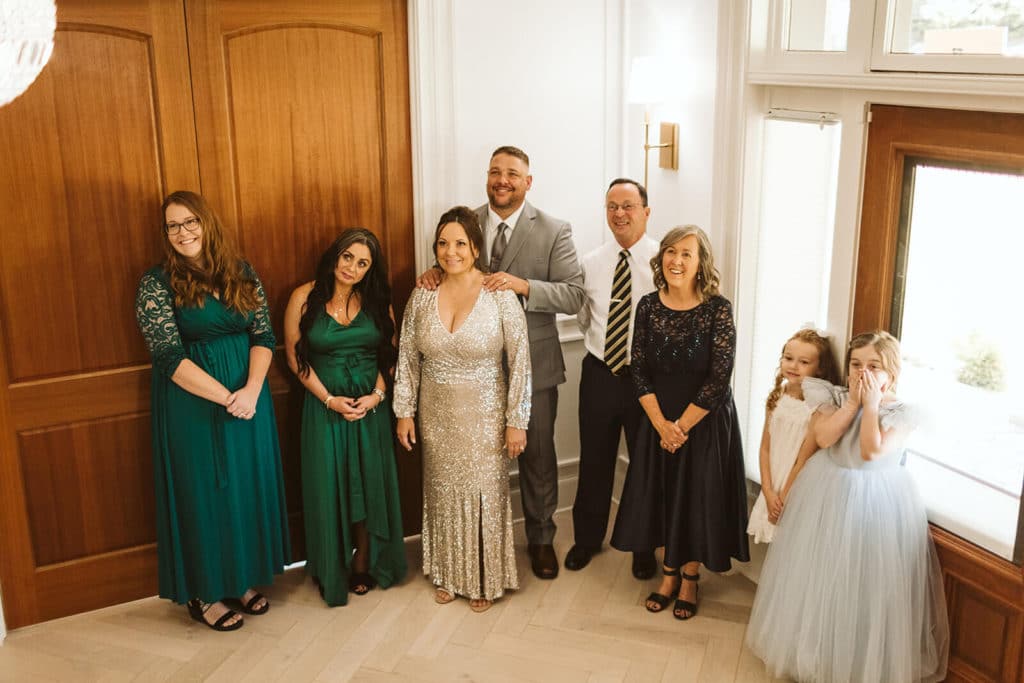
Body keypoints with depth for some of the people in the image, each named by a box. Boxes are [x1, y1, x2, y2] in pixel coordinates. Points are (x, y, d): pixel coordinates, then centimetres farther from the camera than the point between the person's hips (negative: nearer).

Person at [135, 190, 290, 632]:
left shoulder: (242, 274, 4)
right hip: (194, 407, -4)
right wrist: (227, 398, -19)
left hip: (249, 397, 4)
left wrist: (250, 391, -16)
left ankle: (242, 578, 32)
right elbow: (170, 357, -15)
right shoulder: (157, 284, -9)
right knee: (203, 491, 6)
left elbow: (264, 335, 0)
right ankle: (204, 594, 23)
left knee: (249, 486, 13)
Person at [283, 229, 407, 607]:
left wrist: (376, 395, -9)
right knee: (329, 487, 3)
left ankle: (364, 565, 25)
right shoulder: (305, 298, -7)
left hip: (371, 405, 2)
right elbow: (295, 356, -5)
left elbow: (389, 353, 5)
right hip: (324, 405, -2)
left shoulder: (376, 301, 0)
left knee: (369, 486, 8)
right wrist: (330, 399, -11)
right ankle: (333, 573, 19)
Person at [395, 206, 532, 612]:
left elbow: (520, 361, -11)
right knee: (443, 492, 15)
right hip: (436, 415, 3)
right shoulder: (422, 296, -3)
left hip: (484, 415, -3)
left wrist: (517, 421, -11)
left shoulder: (500, 296, -13)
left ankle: (486, 579, 28)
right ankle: (447, 574, 34)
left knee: (484, 492, 8)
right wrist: (404, 412, 4)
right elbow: (408, 359, 4)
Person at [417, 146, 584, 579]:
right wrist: (434, 273, -15)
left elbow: (574, 296, -14)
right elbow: (450, 271, 9)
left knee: (537, 457, 12)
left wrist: (523, 285, -29)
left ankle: (541, 539, 33)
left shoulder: (554, 231, -8)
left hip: (533, 364, -2)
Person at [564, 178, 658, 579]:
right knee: (594, 461, 16)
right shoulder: (591, 263, 4)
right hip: (599, 374, 4)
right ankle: (587, 538, 36)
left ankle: (644, 546, 33)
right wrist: (599, 346, 9)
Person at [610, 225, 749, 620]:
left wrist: (683, 426, -12)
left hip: (705, 423, -3)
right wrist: (661, 424, -10)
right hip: (659, 422, 3)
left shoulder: (718, 309, -16)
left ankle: (689, 579, 29)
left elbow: (719, 379, -16)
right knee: (661, 496, 12)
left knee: (698, 498, 8)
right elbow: (639, 371, -2)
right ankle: (669, 574, 32)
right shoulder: (648, 306, -5)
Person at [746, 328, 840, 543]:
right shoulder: (776, 398, 0)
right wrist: (769, 492, -5)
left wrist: (783, 499, -9)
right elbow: (765, 448, 2)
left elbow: (804, 461, -14)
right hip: (772, 490, 5)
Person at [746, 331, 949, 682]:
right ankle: (816, 648, 32)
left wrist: (871, 405, -19)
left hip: (876, 500, -3)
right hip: (828, 494, 3)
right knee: (822, 576, 13)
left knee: (869, 582, 3)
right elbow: (823, 437, -18)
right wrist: (853, 402, -16)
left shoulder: (901, 412, -10)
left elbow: (871, 451, -24)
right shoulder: (835, 397, -2)